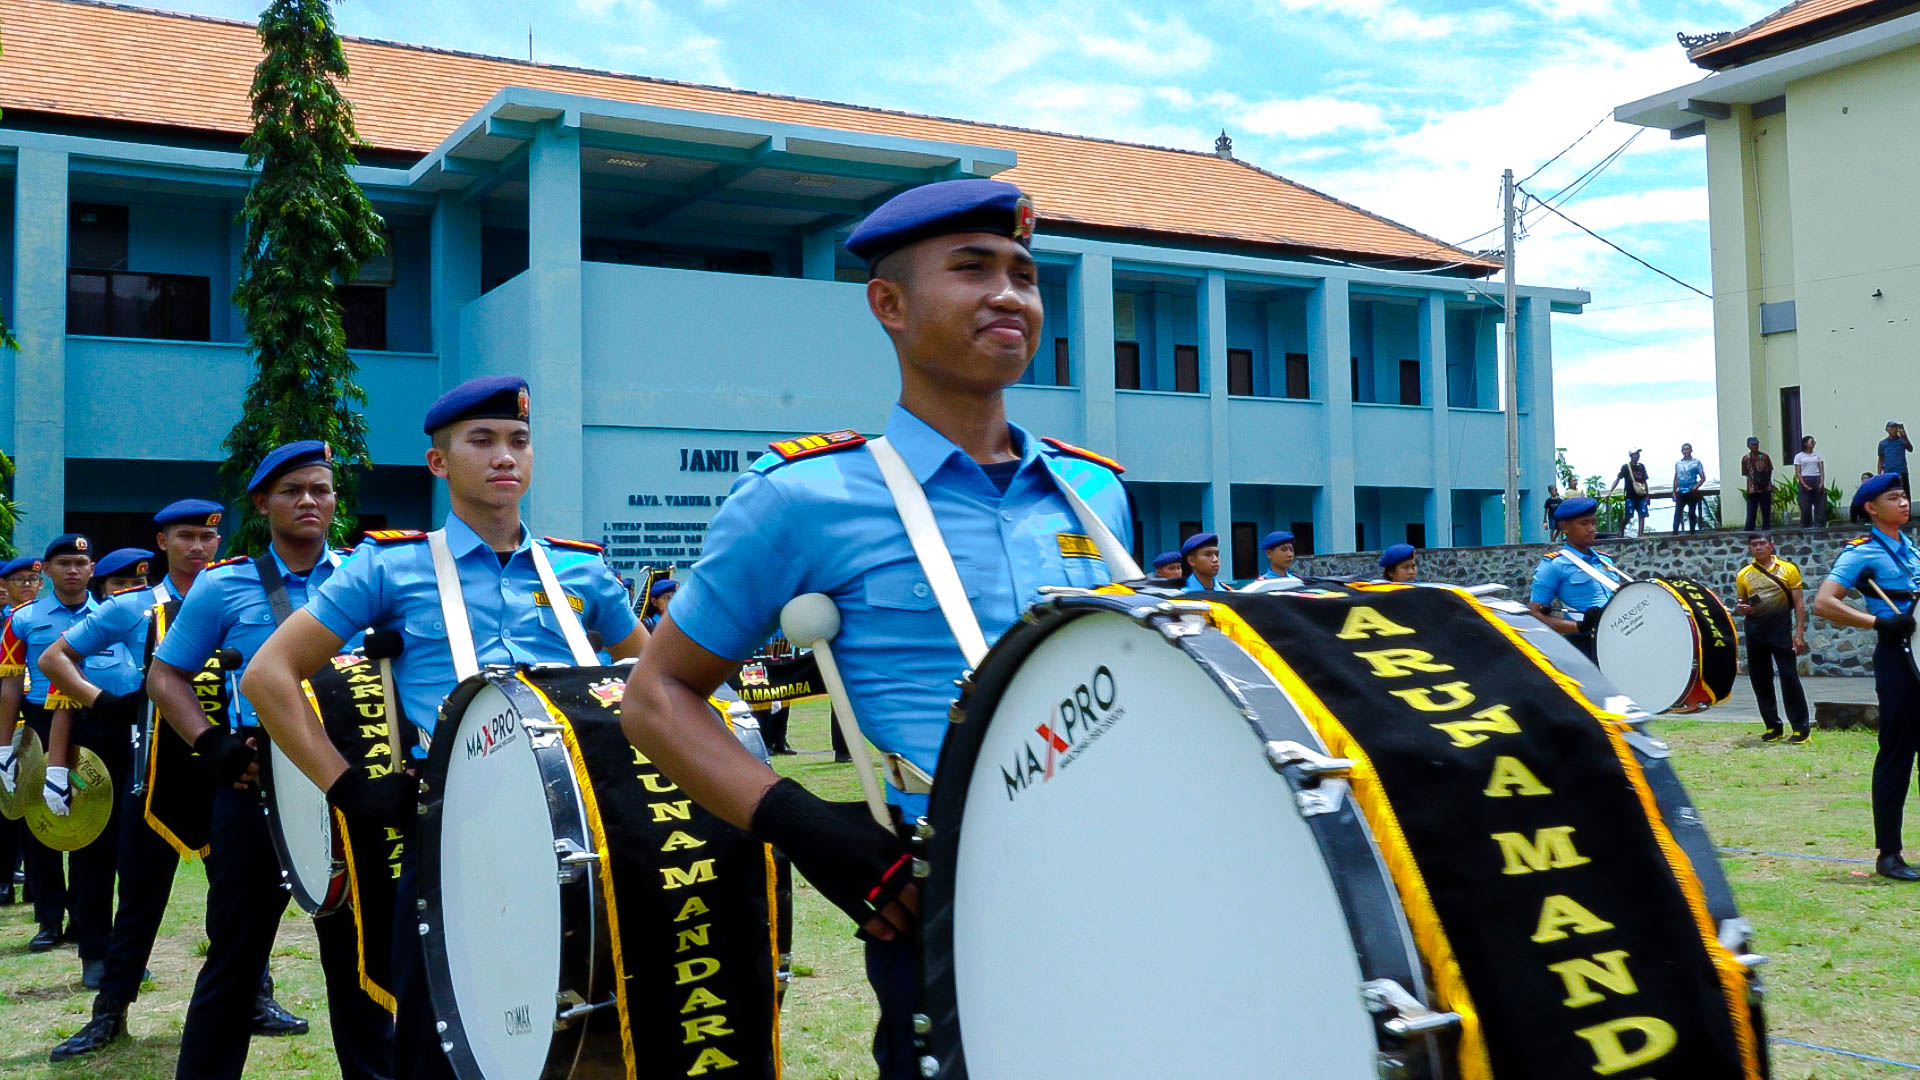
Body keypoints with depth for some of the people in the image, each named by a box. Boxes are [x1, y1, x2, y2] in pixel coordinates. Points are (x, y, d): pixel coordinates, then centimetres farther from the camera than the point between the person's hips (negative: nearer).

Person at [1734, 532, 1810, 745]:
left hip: (1781, 629, -4)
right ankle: (1773, 727, 15)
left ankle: (1801, 727, -1)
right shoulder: (1743, 575, 10)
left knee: (1789, 677, -7)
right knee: (1760, 680, 5)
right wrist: (1740, 609, -4)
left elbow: (1799, 604, 1)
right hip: (1755, 631, 4)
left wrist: (1799, 634, -7)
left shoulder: (1788, 569, 2)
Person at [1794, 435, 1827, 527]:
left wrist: (1822, 483, -7)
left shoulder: (1817, 455, 14)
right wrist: (1804, 485, -12)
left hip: (1817, 481, 3)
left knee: (1820, 504, -2)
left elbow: (1822, 470, 8)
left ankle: (1819, 524, 2)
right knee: (1806, 506, -4)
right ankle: (1805, 525, 2)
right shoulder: (1799, 456, 5)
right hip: (1805, 481, -3)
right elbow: (1798, 473, 0)